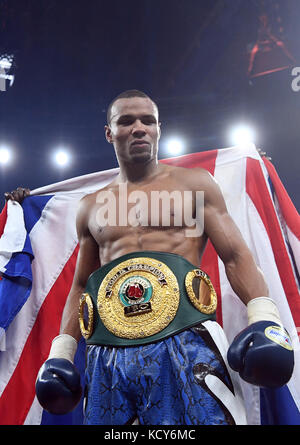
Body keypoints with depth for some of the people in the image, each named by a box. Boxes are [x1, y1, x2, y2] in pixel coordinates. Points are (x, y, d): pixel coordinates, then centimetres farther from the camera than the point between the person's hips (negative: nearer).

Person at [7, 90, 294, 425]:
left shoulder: (194, 183, 11)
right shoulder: (90, 208, 19)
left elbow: (235, 256, 4)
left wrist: (264, 318, -11)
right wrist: (61, 350, 12)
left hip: (183, 341, -2)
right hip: (107, 356, 3)